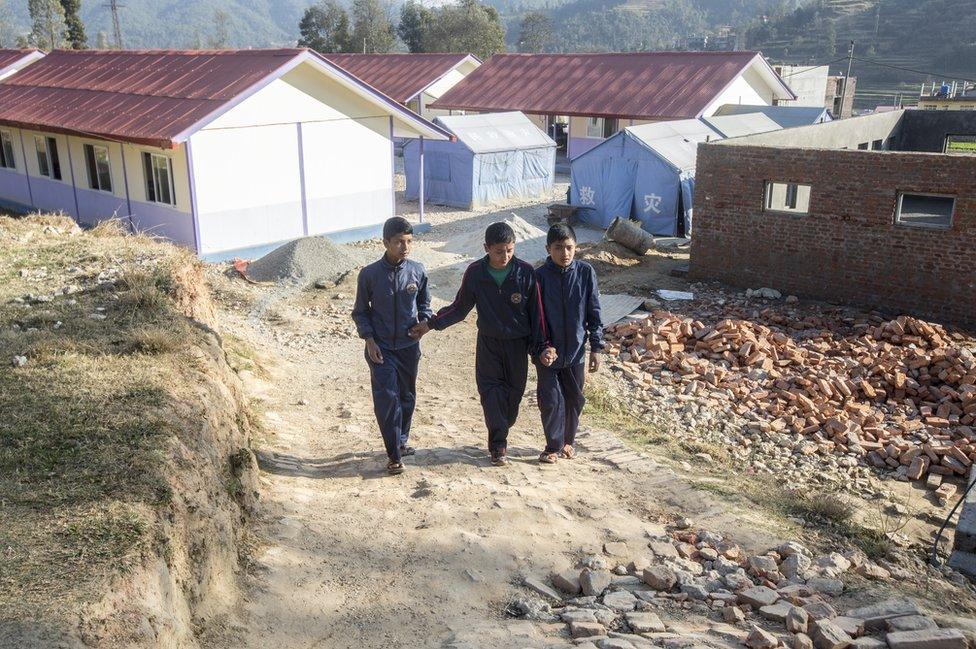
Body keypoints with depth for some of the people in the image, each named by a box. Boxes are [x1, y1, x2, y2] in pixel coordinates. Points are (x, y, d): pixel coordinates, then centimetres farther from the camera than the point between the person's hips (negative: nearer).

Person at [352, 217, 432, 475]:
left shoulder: (417, 270, -5)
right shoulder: (369, 274, -11)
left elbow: (424, 303, 9)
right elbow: (360, 311, 0)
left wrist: (424, 321, -10)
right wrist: (369, 340, -10)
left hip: (409, 346, 3)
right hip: (381, 348, -3)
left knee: (407, 396, 15)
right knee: (387, 399, -7)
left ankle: (401, 441, 36)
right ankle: (394, 455, 3)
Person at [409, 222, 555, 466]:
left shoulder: (526, 273, -12)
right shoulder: (475, 273, -9)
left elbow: (536, 313, -5)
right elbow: (461, 307, 4)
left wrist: (542, 346, -7)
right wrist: (431, 324, -2)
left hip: (518, 344, 0)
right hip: (488, 344, 0)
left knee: (514, 392, 9)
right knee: (490, 391, -6)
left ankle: (500, 435, 32)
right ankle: (498, 445, 6)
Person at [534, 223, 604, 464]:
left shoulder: (586, 272, -6)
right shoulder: (540, 277, -10)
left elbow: (594, 313, 0)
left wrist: (596, 347, -1)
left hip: (576, 350, 2)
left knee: (575, 399, 14)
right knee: (551, 400, 2)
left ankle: (568, 440, 35)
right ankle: (553, 446, 20)